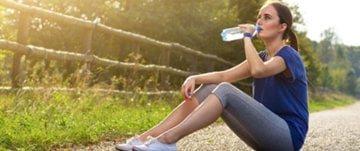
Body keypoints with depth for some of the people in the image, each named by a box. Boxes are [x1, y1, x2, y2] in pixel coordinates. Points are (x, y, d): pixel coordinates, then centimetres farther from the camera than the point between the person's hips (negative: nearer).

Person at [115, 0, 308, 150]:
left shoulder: (289, 55, -10)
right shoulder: (262, 56, 15)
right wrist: (194, 78, -13)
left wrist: (247, 36, -17)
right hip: (267, 132, 7)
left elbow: (258, 70, -32)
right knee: (208, 89, -7)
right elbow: (223, 75, 5)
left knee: (225, 91, -26)